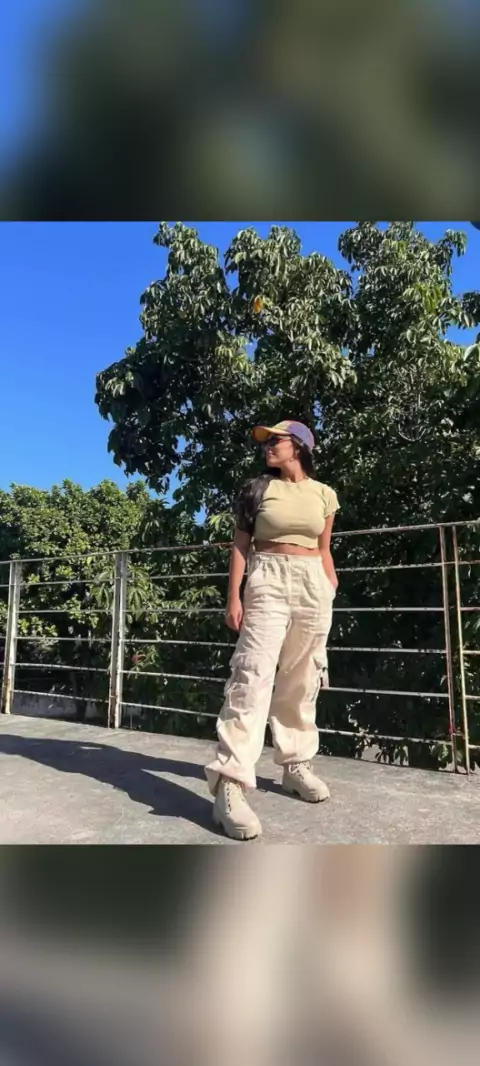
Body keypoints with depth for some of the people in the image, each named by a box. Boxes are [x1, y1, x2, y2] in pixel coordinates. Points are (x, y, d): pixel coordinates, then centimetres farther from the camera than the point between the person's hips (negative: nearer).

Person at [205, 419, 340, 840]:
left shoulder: (324, 495, 11)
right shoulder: (257, 489, 5)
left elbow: (324, 551, 15)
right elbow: (240, 545, 3)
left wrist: (332, 595, 10)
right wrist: (234, 596, -5)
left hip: (313, 585, 3)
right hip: (267, 582, -3)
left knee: (302, 679, 8)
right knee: (253, 674, -16)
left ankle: (296, 764, 24)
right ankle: (230, 784, -18)